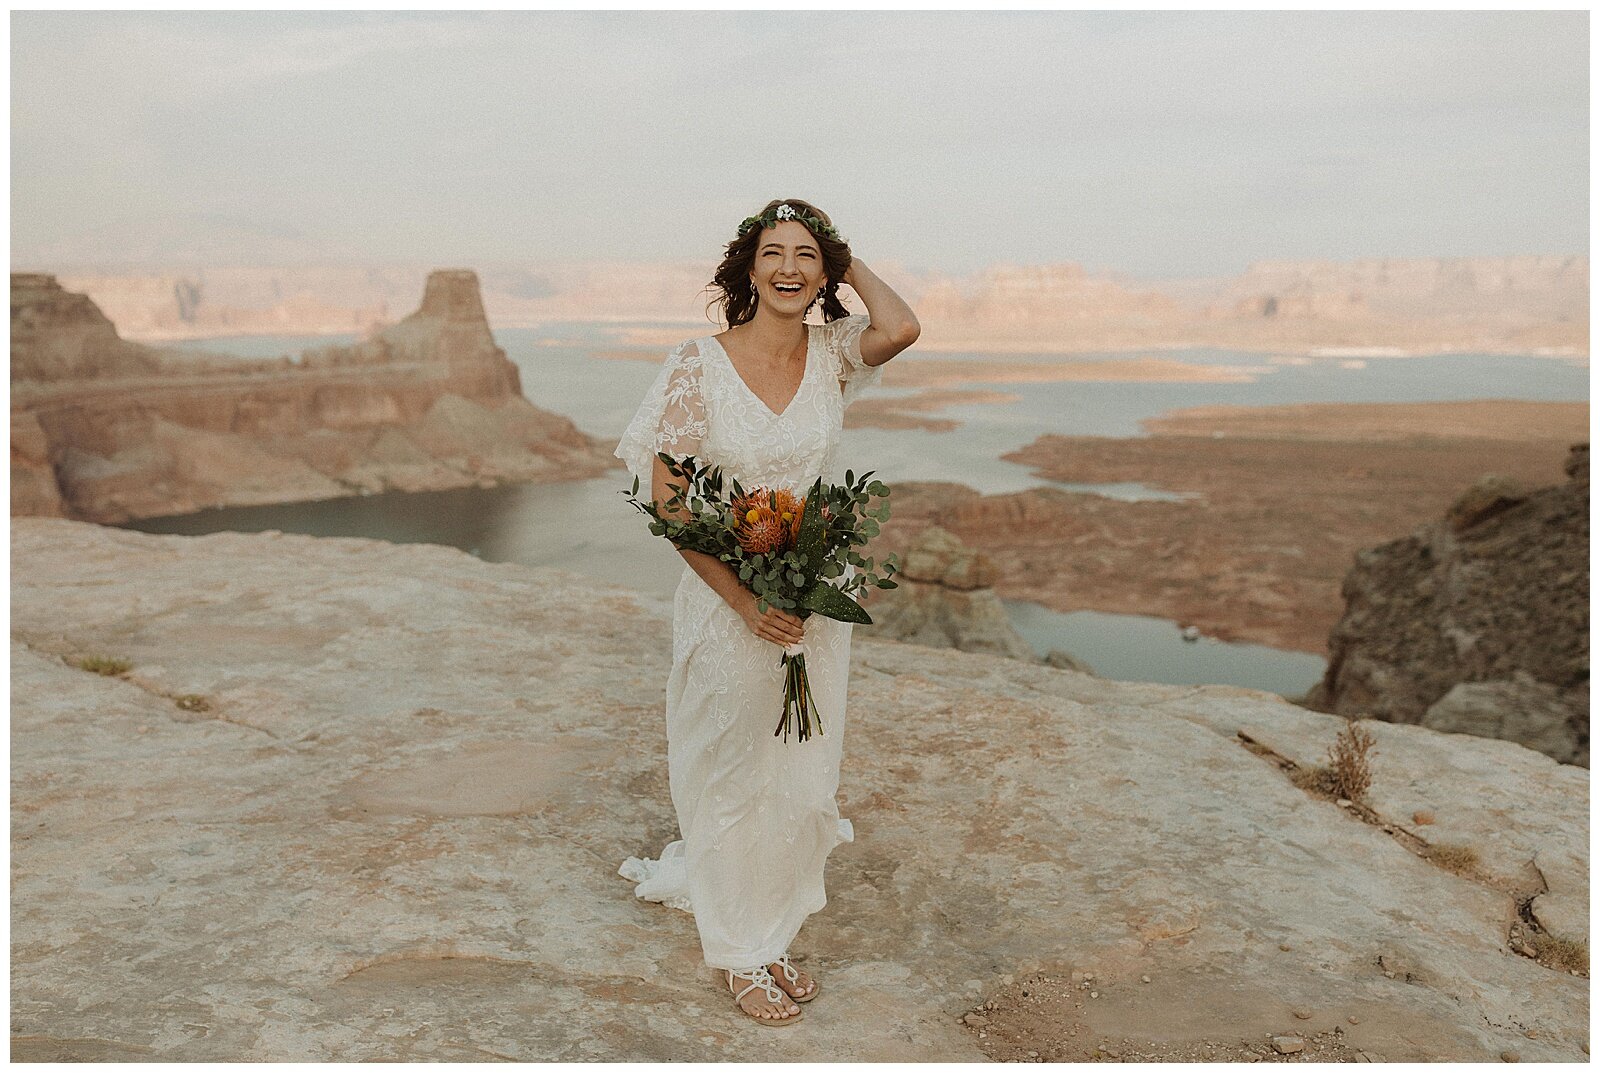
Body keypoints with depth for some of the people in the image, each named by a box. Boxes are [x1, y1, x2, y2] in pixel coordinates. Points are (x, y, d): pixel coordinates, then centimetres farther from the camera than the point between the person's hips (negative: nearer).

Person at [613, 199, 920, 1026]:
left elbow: (901, 327, -22)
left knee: (801, 777, 16)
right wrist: (746, 600, -20)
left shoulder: (832, 355, 0)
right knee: (736, 776, 11)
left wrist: (848, 262, -4)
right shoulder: (698, 365, -10)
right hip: (728, 601, -4)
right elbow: (667, 498, -14)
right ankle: (742, 952, 34)